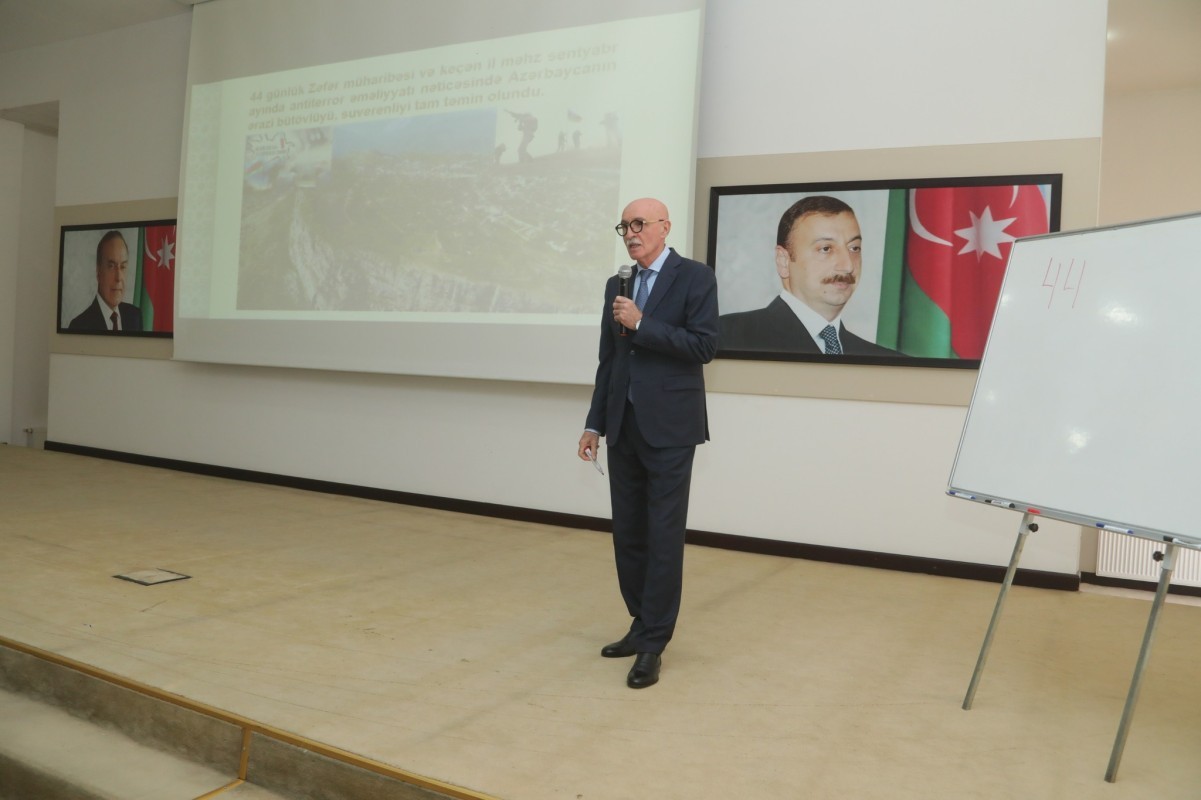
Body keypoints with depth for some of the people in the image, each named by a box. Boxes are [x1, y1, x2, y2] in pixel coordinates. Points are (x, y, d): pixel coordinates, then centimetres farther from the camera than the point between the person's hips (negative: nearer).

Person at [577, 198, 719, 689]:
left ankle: (653, 643, 6)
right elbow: (608, 359, 15)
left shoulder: (695, 277, -4)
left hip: (669, 427, -6)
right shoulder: (617, 285, 14)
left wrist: (642, 324, -17)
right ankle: (642, 624, 25)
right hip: (624, 426, 6)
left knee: (664, 535, -2)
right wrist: (595, 423, 13)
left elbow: (704, 346, -13)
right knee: (627, 532, 10)